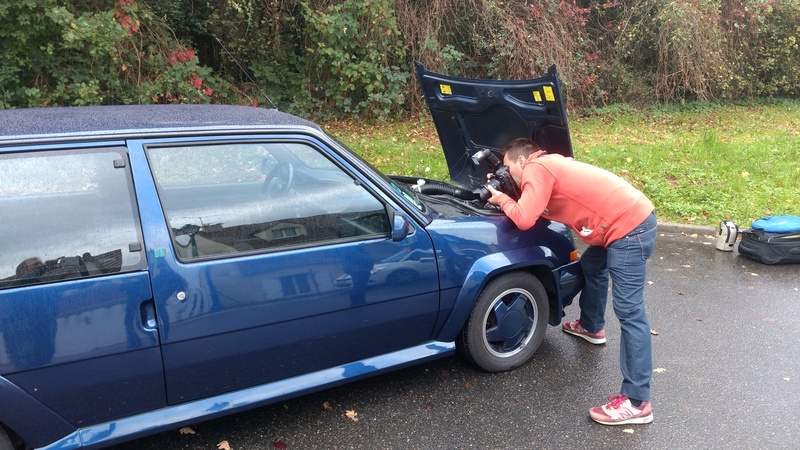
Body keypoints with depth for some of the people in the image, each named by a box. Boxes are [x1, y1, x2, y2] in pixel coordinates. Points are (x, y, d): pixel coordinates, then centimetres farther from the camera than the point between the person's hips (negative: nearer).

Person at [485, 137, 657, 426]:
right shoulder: (549, 166, 20)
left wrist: (502, 201, 0)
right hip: (631, 218, 11)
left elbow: (524, 220, -17)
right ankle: (592, 328, 53)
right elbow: (538, 209, 24)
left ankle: (637, 402, -8)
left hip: (630, 227, -11)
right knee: (591, 266, 32)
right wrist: (508, 196, 13)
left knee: (629, 312, -11)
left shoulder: (536, 169, -10)